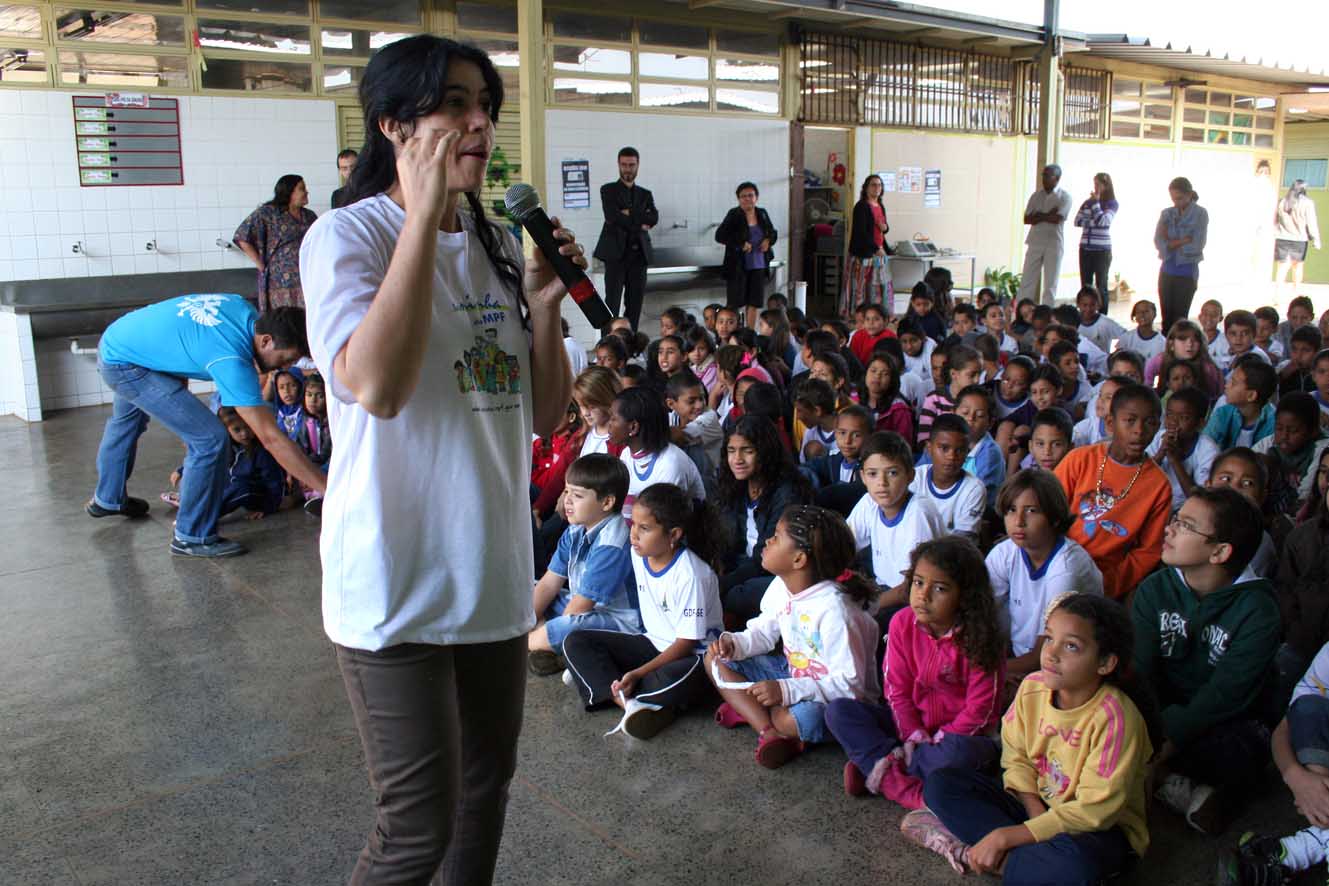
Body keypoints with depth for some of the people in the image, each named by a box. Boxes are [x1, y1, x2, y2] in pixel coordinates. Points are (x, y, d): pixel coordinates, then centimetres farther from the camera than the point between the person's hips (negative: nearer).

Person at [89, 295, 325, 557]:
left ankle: (108, 498, 61)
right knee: (210, 439, -17)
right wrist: (329, 489, -39)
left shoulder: (243, 308, -12)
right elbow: (271, 438, -39)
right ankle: (192, 537, -3)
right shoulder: (231, 359, -36)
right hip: (125, 366, -10)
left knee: (126, 420, 35)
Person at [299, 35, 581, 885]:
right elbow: (376, 386, -30)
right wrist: (424, 214, -25)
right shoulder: (349, 235, -10)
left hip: (495, 573, 7)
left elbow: (547, 414, 10)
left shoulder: (498, 243, 9)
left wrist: (545, 305, -6)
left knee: (486, 786, 21)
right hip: (397, 586, -6)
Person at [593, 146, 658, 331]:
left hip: (639, 254, 4)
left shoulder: (645, 194, 18)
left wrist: (630, 214, -9)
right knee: (612, 303, -8)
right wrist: (639, 223, -8)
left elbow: (654, 218, 0)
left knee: (635, 304, 3)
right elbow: (612, 216, -10)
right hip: (616, 253, -4)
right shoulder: (608, 190, 7)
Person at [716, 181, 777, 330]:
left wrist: (768, 240, -2)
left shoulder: (762, 214, 7)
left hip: (758, 266, 5)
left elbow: (772, 233, 21)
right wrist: (740, 244, -19)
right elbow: (719, 236, -14)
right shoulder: (734, 215, -8)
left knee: (754, 303, 9)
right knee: (734, 303, -1)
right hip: (737, 266, -5)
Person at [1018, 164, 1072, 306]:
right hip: (1035, 242, 3)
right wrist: (1048, 215, -9)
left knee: (1050, 284, 0)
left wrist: (1038, 215, -4)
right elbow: (1027, 219, 1)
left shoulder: (1064, 197, 0)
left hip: (1054, 244, -3)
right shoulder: (1036, 195, 11)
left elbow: (1057, 218, -15)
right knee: (1027, 281, 0)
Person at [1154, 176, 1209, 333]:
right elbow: (1158, 242, -3)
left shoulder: (1200, 214, -4)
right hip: (1167, 270, 4)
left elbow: (1197, 245, -13)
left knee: (1179, 319, 0)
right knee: (1166, 318, 6)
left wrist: (1171, 242, -5)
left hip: (1187, 272, -4)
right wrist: (1183, 241, -12)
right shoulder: (1167, 214, 7)